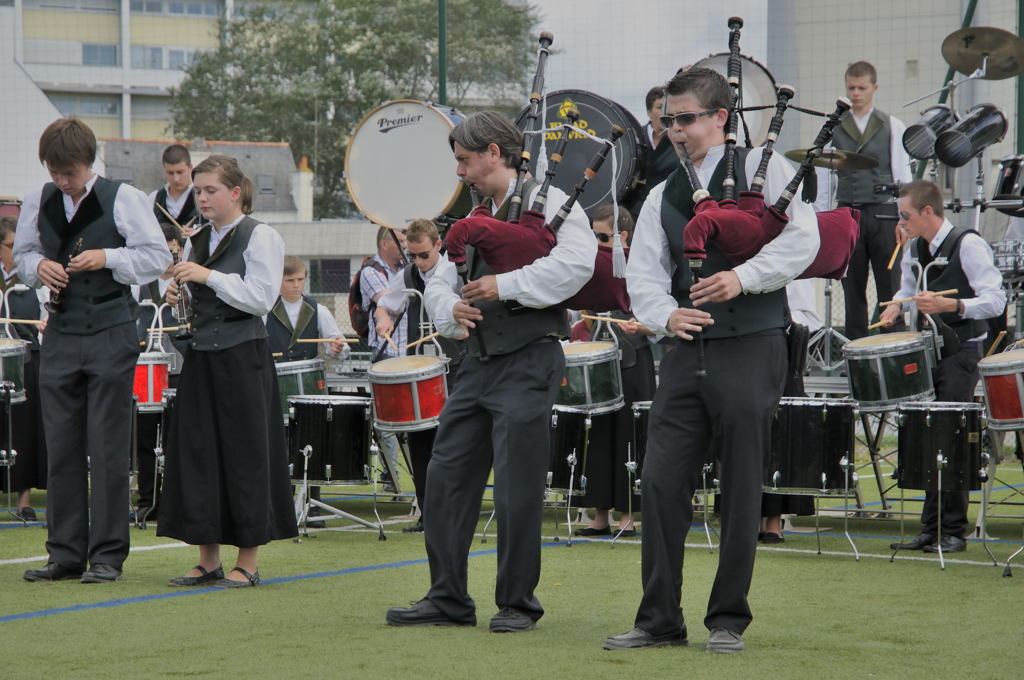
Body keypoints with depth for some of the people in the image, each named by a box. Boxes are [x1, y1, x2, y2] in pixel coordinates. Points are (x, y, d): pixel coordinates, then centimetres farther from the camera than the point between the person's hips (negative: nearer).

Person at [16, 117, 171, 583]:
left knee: (108, 447, -2)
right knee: (61, 447, 5)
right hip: (61, 334, 4)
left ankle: (108, 556, 4)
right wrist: (38, 267, -3)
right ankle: (65, 556, 12)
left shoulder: (123, 199, -4)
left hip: (111, 334, -4)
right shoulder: (38, 202, 8)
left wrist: (107, 258, -15)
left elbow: (158, 257, -3)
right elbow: (22, 254, 19)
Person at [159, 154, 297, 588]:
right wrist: (177, 294, 1)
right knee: (197, 450, 5)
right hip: (201, 354, 7)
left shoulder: (260, 237, -5)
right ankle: (208, 559, 13)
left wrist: (209, 277, -18)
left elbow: (261, 298, -14)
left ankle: (248, 562, 4)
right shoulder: (197, 240, 14)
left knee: (244, 453, -3)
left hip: (242, 357, -7)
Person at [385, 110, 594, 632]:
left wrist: (506, 286, -18)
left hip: (529, 361, -8)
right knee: (447, 477, 6)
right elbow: (440, 280, 22)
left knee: (517, 489, -6)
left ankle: (518, 603, 5)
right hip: (479, 362, 8)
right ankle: (448, 599, 13)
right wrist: (452, 309, -1)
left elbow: (576, 262, -20)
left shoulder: (549, 202, -5)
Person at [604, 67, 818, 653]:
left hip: (750, 349, -5)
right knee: (661, 482, -1)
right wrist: (667, 316, -11)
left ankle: (729, 619, 10)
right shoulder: (663, 196, 16)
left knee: (741, 489, 0)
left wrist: (743, 278, -20)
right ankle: (660, 619, 7)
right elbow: (644, 274, 8)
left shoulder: (763, 168, 1)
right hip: (686, 353, 5)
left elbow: (802, 240, -10)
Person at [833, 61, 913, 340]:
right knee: (852, 288, 4)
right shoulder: (834, 128, 10)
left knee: (889, 285, -3)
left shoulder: (892, 126, 6)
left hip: (883, 212, -2)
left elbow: (902, 173, 2)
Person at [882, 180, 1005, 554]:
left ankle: (953, 532, -5)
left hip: (961, 351, -7)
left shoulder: (968, 245, -12)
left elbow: (995, 299, -16)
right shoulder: (913, 251, 11)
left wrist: (951, 305, -29)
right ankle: (930, 530, 10)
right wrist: (896, 307, 6)